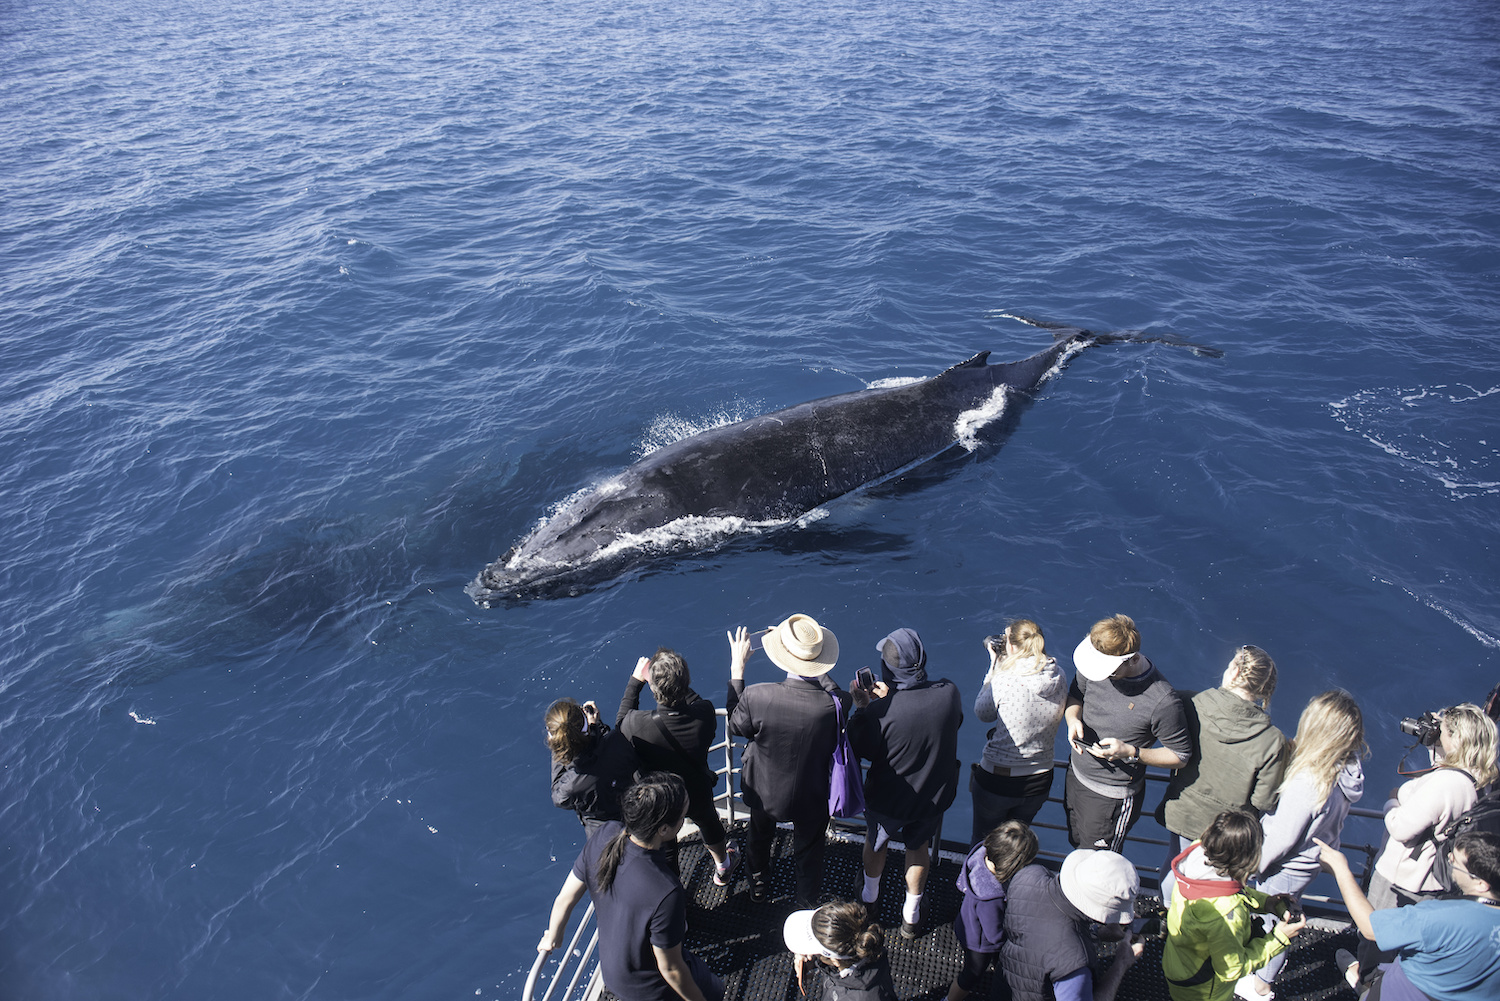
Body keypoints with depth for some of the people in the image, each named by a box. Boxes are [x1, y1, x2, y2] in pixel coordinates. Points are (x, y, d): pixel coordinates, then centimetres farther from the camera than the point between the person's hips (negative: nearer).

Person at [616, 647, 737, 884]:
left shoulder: (639, 726, -39)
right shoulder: (705, 714, -35)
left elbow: (621, 721, -12)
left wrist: (635, 680, -5)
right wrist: (681, 685, -3)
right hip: (698, 794, 1)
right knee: (708, 822, 34)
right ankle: (722, 867, 63)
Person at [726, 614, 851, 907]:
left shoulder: (757, 697, -35)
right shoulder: (837, 703, -34)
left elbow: (736, 725, -13)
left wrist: (737, 669, -9)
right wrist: (820, 675, -7)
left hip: (764, 791, 1)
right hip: (812, 798, -1)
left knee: (759, 835, 34)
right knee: (808, 853, 27)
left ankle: (758, 885, 61)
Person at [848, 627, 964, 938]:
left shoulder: (879, 711, -34)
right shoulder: (949, 692, -24)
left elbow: (863, 750, -15)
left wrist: (861, 706, -5)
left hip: (888, 799, -2)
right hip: (935, 795, 2)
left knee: (876, 842, 29)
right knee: (919, 846, 29)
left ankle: (869, 896, 55)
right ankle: (911, 914, 48)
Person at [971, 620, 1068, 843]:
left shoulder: (1005, 681, -25)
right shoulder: (1059, 679, -11)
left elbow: (982, 713, -7)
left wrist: (994, 667, -3)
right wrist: (1002, 668, 3)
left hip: (997, 781, -5)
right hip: (1040, 782, 5)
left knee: (983, 840, 21)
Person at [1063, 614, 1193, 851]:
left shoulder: (1163, 702, -29)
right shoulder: (1095, 663, -14)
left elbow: (1181, 756, -15)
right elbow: (1075, 696, 6)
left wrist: (1131, 752, -28)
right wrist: (1072, 718, -16)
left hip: (1112, 796, -5)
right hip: (1076, 776, 5)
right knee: (1077, 844, 27)